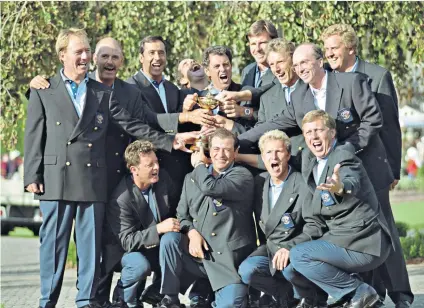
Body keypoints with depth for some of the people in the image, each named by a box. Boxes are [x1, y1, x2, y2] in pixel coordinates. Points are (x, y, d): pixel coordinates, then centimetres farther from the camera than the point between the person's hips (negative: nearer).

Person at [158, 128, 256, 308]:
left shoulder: (242, 176, -2)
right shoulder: (192, 178, 15)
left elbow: (210, 187, -19)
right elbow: (182, 214, 10)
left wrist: (199, 164, 1)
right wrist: (192, 232, -12)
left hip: (229, 259, -5)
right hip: (197, 255, 5)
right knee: (169, 239, -23)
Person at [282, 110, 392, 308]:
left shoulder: (344, 156, -14)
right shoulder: (310, 160, 10)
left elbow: (352, 183, -39)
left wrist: (341, 187, -63)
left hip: (364, 245, -8)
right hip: (339, 239, 8)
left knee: (299, 256, -21)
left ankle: (359, 291, -10)